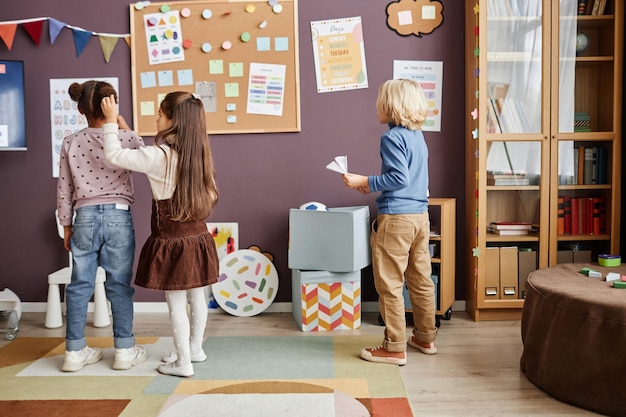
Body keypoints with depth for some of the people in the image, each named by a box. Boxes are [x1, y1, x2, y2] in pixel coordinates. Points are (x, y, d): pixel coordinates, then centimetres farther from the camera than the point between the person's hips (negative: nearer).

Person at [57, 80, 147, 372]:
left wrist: (66, 227, 14)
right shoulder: (125, 138, -6)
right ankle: (124, 350, 12)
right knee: (119, 284, 5)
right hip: (118, 217, -2)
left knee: (79, 285, 9)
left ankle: (75, 351, 17)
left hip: (84, 218, 2)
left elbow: (64, 191, 4)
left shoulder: (70, 143, 1)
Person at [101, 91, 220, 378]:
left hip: (172, 243, -7)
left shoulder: (160, 156, -19)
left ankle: (183, 362, 13)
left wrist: (111, 121, -5)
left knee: (176, 303, 4)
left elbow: (114, 155, -16)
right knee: (196, 297, 17)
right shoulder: (198, 153, 2)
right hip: (198, 239, 7)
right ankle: (195, 349, 34)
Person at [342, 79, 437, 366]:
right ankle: (425, 338, 26)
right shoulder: (418, 135, 13)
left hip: (396, 218, -9)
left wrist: (364, 182, -13)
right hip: (420, 215, 9)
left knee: (389, 285, -1)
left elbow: (399, 178, -21)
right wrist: (374, 185, 18)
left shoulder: (392, 137, -14)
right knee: (421, 280, 15)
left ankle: (394, 348, 6)